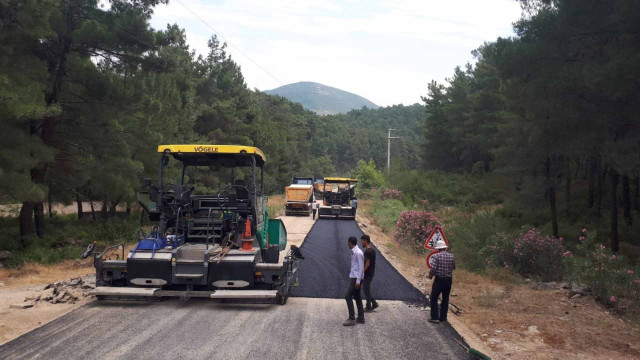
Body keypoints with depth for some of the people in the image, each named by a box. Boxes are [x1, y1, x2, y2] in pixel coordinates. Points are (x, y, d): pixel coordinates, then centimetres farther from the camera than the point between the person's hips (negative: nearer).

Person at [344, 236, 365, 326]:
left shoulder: (358, 253, -17)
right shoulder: (353, 252, 13)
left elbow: (361, 267, -19)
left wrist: (358, 281, -21)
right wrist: (351, 277, 21)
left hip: (356, 278, -10)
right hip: (353, 277, 10)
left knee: (348, 296, -11)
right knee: (357, 297, 12)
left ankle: (352, 319, -9)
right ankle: (361, 318, 17)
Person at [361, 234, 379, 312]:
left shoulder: (367, 251, -20)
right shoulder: (372, 250, 10)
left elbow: (367, 264, -22)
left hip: (367, 274, -9)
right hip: (371, 273, 9)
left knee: (366, 290, 1)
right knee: (366, 289, 17)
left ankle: (369, 307, 9)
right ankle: (374, 303, 18)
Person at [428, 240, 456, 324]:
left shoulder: (436, 256, -13)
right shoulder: (451, 256, 1)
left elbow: (433, 269, -18)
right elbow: (453, 268, 11)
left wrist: (430, 275, 0)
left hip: (439, 279, -5)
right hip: (449, 279, 5)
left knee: (433, 298, 7)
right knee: (445, 299, 15)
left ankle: (434, 317, 6)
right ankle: (443, 318, 20)